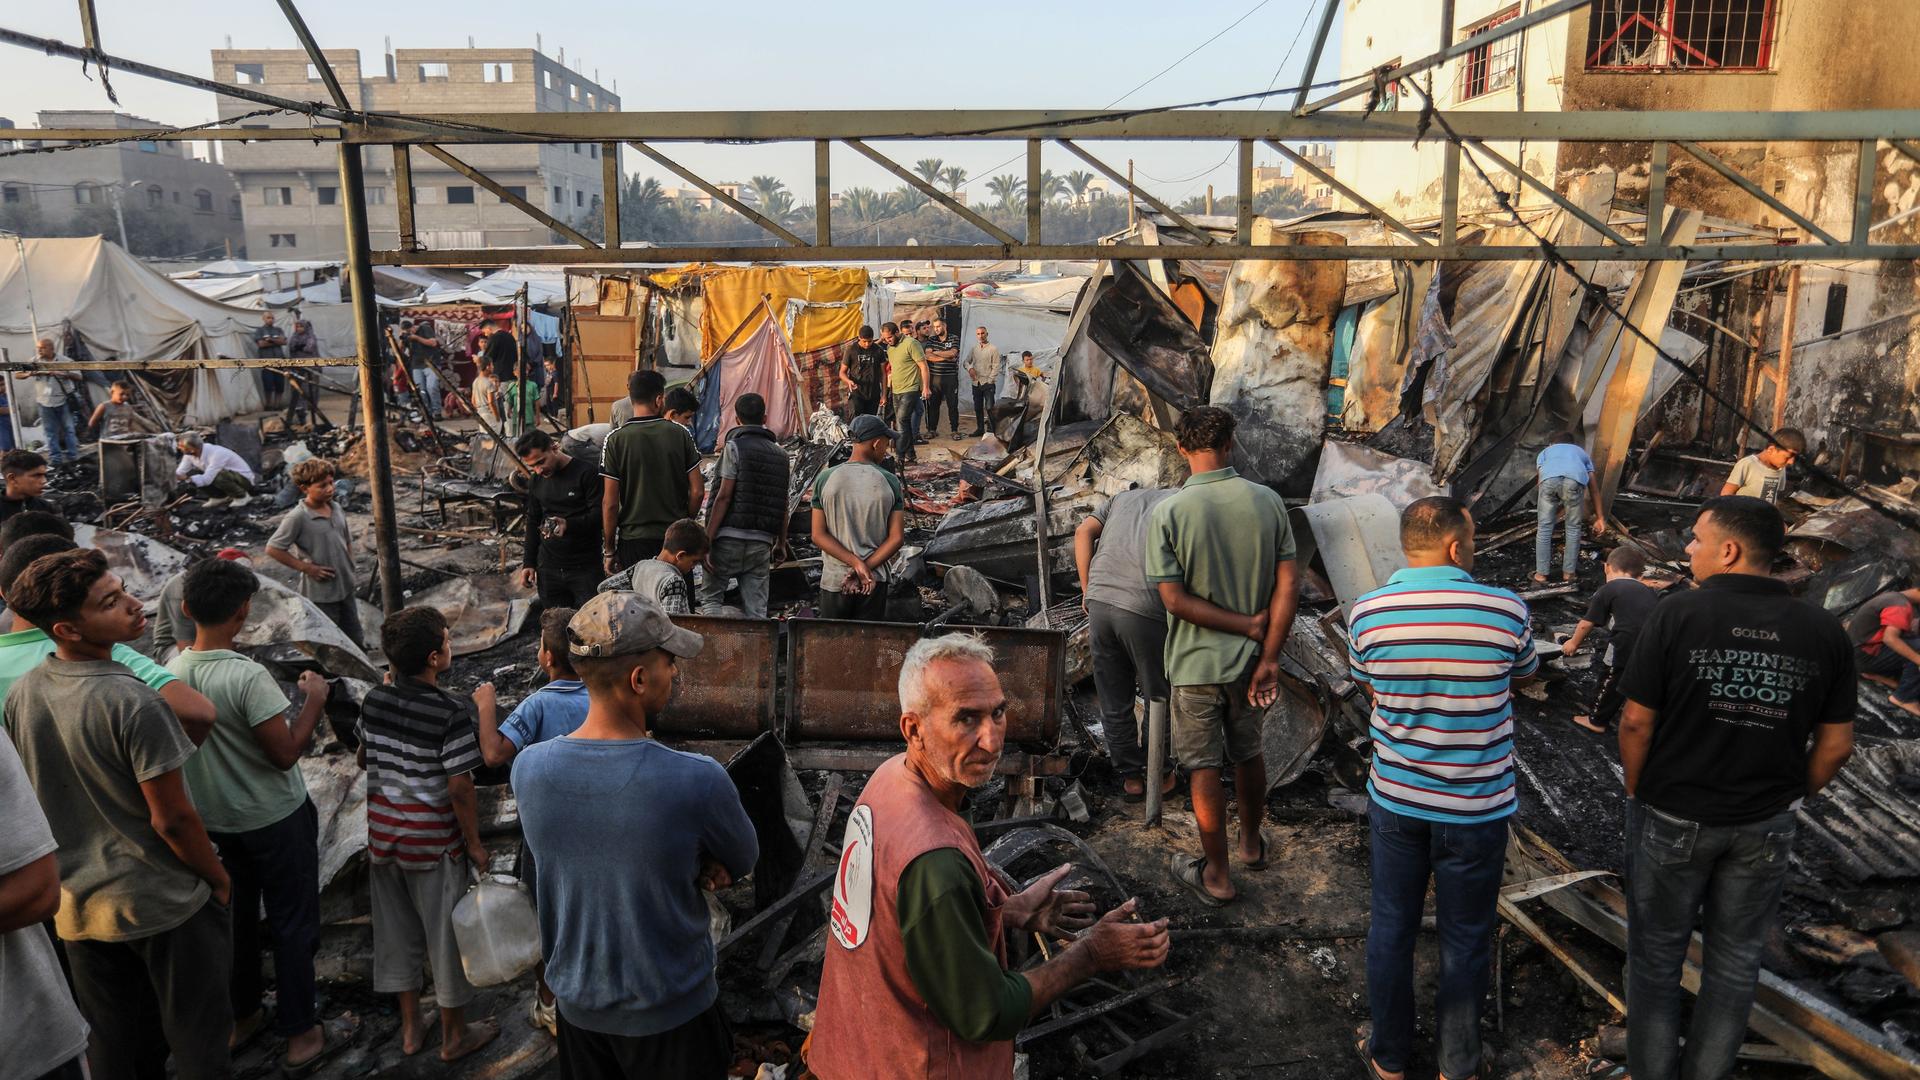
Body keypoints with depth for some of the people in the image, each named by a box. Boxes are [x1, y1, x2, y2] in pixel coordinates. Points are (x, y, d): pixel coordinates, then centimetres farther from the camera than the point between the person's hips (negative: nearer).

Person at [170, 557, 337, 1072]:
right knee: (293, 923, 8)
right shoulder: (247, 676, -29)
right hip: (275, 819, -6)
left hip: (212, 818, 7)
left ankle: (241, 1016, 39)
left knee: (235, 915, 23)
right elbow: (285, 753, -25)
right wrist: (314, 701, -14)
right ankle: (299, 1033, 18)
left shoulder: (171, 669, -8)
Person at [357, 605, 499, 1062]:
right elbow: (459, 789, -20)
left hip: (383, 832, 6)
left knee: (396, 930, 19)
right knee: (445, 934, 10)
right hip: (433, 839, -6)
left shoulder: (374, 701, -4)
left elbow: (363, 760, 11)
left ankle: (410, 1028, 34)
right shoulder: (451, 713, -22)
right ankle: (454, 1035, 25)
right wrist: (475, 843, -9)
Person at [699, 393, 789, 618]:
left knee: (710, 597, 6)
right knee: (756, 610, 6)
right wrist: (782, 542, 23)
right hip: (763, 542, 5)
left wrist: (707, 540, -10)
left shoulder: (734, 447, -4)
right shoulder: (781, 454, 13)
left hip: (730, 537, -4)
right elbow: (783, 505, 13)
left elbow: (724, 496, -10)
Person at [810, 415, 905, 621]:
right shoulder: (890, 482, -4)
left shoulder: (825, 478, -3)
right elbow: (897, 538, -8)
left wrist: (857, 563, -11)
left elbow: (818, 536, -7)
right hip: (875, 580, 0)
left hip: (834, 580, 0)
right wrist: (864, 568, -10)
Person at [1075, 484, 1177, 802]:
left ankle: (1130, 776, 28)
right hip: (1145, 609, -4)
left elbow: (1084, 532, 11)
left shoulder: (1124, 496, 26)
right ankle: (1158, 773, 30)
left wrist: (1088, 591, 10)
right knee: (1159, 698, 17)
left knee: (1113, 701, 16)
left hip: (1099, 601, 5)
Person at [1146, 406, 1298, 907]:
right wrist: (1268, 657, -7)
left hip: (1196, 663, -3)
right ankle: (1252, 842, 44)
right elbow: (1287, 588, -9)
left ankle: (1217, 875, 23)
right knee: (1248, 753, 24)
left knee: (1204, 768, 10)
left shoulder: (1167, 513, -16)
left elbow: (1175, 601, -18)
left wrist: (1248, 623, -11)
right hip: (1251, 658, 4)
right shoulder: (1268, 502, -8)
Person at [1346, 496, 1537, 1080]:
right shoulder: (1506, 610, -16)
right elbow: (1525, 677, 5)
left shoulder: (1368, 611, -11)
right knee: (1465, 942, 15)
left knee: (1392, 929, 17)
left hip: (1394, 799, 2)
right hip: (1477, 809, -1)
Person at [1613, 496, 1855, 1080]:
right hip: (1765, 826, 3)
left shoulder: (1677, 614, -17)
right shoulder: (1825, 631, -6)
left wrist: (1637, 793, 0)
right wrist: (1793, 796, 15)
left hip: (1672, 817, -3)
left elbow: (1637, 722, -15)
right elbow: (1836, 745, -1)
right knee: (1735, 960, 19)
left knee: (1656, 955, 14)